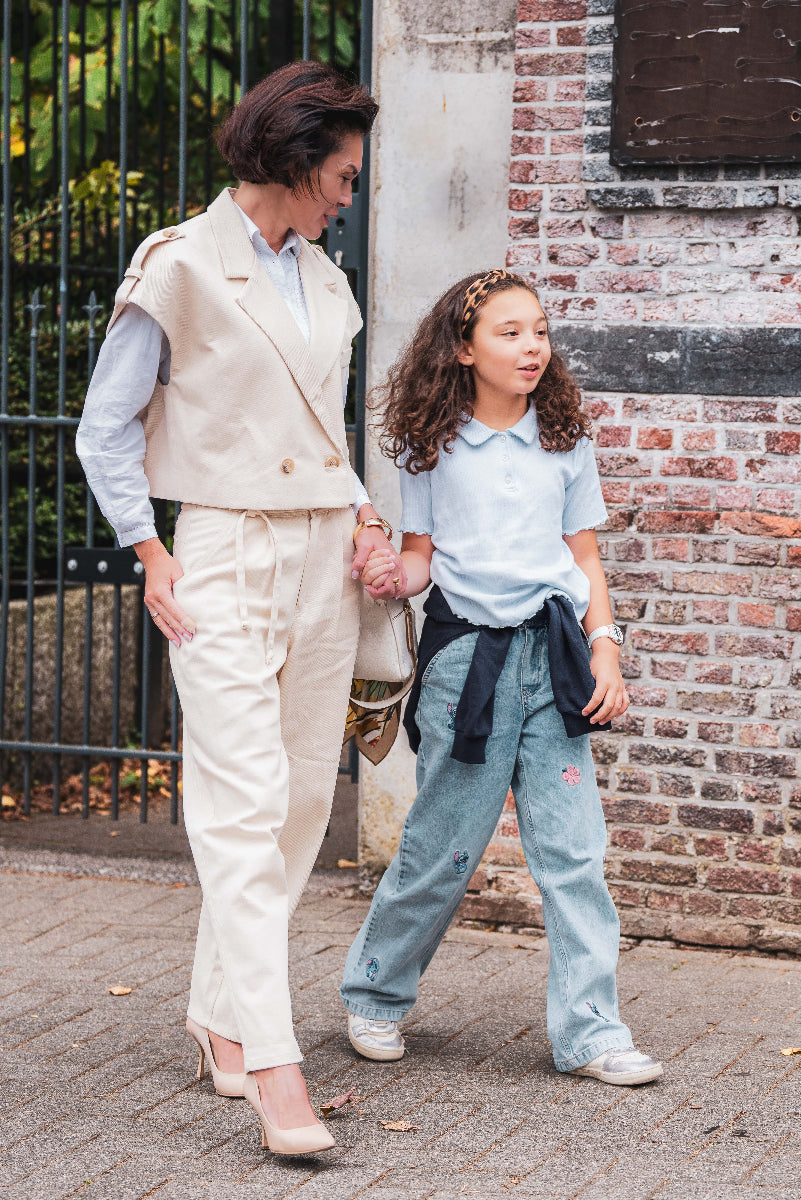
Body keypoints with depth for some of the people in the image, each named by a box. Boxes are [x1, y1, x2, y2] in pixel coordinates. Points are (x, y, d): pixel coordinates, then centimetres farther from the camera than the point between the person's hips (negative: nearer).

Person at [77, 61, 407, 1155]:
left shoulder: (324, 283, 16)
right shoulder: (181, 268, -5)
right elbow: (106, 429, -2)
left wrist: (361, 514, 10)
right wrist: (152, 555, -7)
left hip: (322, 557, 7)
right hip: (227, 557, -7)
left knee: (304, 798, 6)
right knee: (242, 804, -12)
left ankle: (220, 1008, 21)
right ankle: (271, 1063, -17)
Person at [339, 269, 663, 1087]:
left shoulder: (564, 440, 9)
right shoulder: (432, 445, 2)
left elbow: (585, 556, 12)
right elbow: (422, 555, 5)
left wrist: (605, 650, 2)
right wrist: (391, 574, -17)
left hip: (551, 654, 2)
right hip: (465, 655, -2)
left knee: (573, 850, -1)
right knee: (442, 849, 3)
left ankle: (589, 1030, 4)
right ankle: (375, 995, 24)